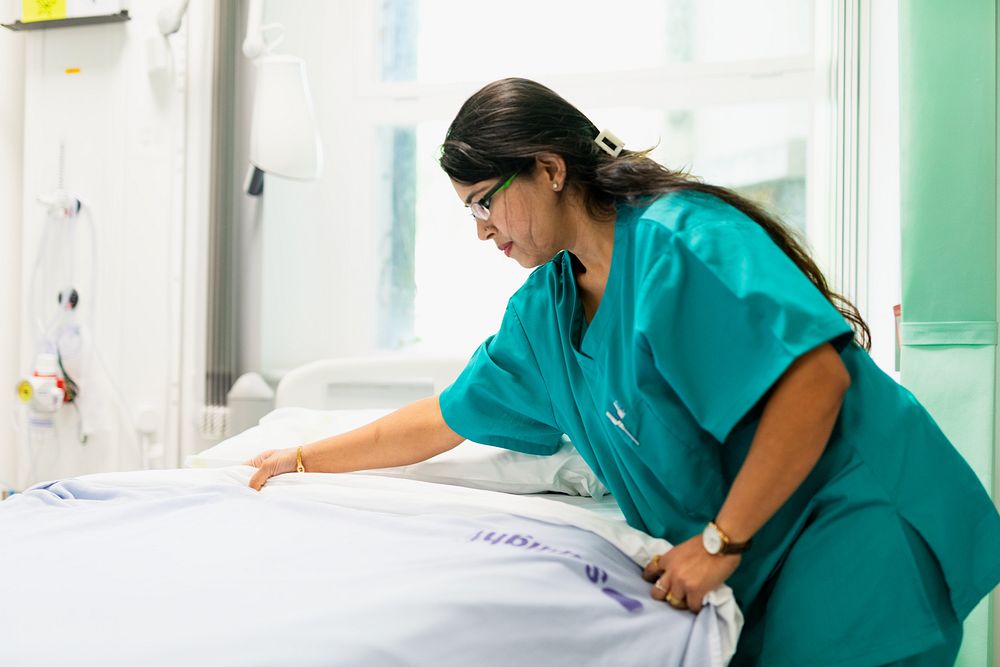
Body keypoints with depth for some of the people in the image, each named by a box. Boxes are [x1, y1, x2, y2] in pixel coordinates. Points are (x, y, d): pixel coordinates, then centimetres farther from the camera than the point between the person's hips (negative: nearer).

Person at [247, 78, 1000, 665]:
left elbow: (815, 377, -27)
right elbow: (445, 419, 18)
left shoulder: (680, 240, -19)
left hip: (850, 527, -7)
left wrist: (719, 542, -21)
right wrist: (306, 459, 21)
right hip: (759, 567, 7)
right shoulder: (543, 309, 8)